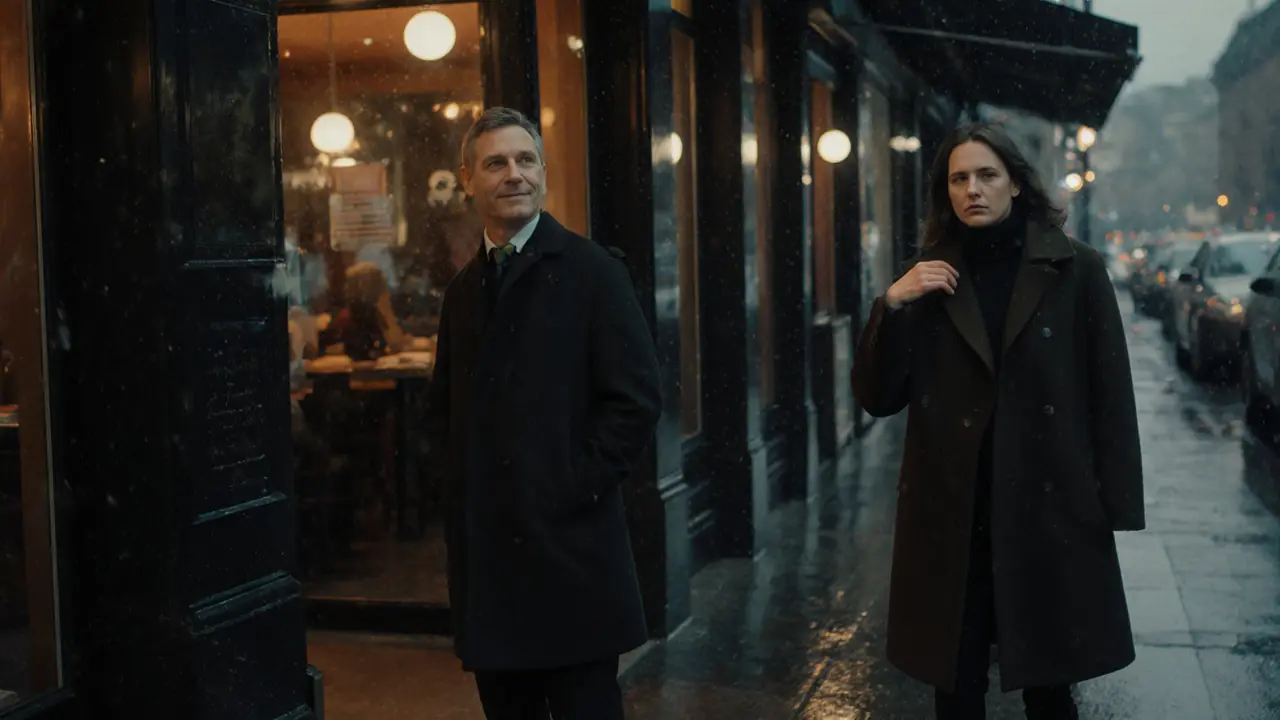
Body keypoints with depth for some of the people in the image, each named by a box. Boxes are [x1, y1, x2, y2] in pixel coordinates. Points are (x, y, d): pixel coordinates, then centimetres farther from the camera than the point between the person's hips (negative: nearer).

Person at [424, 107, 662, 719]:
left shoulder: (593, 271, -5)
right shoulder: (464, 288, 13)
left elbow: (637, 399, -10)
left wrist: (573, 487, -13)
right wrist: (456, 478, 7)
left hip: (570, 546, -5)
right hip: (484, 547, 6)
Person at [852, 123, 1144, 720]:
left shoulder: (1076, 269, -1)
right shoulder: (929, 281, 7)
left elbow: (1110, 394, -1)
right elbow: (878, 399, 2)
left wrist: (1115, 508, -5)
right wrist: (892, 305, -11)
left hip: (1050, 511, -2)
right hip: (950, 517, 2)